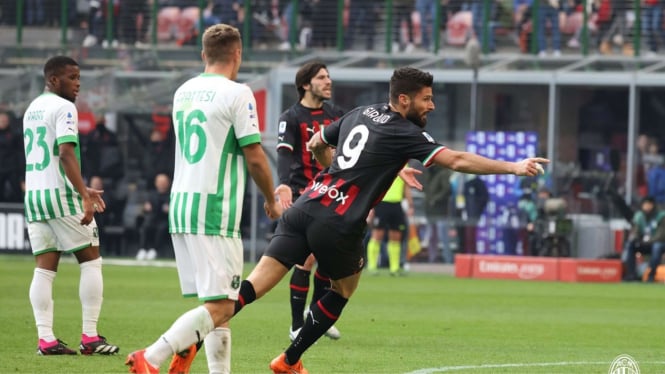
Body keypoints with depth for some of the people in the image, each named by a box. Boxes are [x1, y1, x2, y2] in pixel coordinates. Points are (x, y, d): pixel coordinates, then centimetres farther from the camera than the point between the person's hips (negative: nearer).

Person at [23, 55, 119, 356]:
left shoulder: (32, 109, 18)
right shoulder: (63, 108, -9)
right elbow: (66, 154, -20)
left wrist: (82, 190, 29)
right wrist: (84, 196, -24)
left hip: (33, 194, 8)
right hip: (61, 195, -8)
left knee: (44, 268, 4)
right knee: (91, 261, 2)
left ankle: (46, 339, -5)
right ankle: (90, 337, -3)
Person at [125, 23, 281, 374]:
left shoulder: (183, 92, 13)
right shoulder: (237, 94, -9)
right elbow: (255, 157, -8)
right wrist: (271, 201, 8)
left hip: (180, 205, 8)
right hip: (214, 212, -8)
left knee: (217, 304, 12)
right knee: (220, 307, -9)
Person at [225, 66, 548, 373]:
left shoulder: (360, 114, 17)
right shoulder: (405, 134, -4)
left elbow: (316, 145, 29)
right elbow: (457, 161, -11)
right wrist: (514, 167, -8)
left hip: (304, 208, 5)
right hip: (338, 226, -5)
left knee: (255, 286, -4)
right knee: (344, 289, 22)